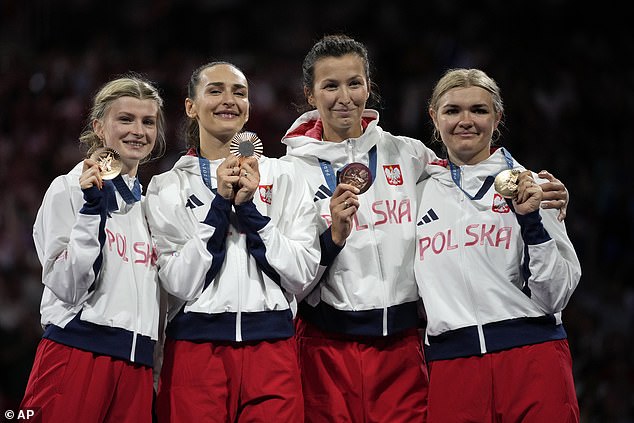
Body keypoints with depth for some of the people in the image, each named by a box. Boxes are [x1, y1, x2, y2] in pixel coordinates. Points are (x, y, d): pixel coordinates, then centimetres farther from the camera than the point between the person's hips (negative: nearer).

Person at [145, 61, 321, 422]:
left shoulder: (283, 176, 9)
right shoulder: (168, 187, 7)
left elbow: (303, 274, 0)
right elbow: (179, 282, -5)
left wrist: (248, 208, -8)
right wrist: (221, 203, -9)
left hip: (272, 349, 1)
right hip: (195, 348, -1)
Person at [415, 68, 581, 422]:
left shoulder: (525, 186, 4)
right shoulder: (420, 193, 12)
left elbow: (556, 295, -1)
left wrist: (531, 221, -10)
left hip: (533, 361, -2)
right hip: (451, 369, 2)